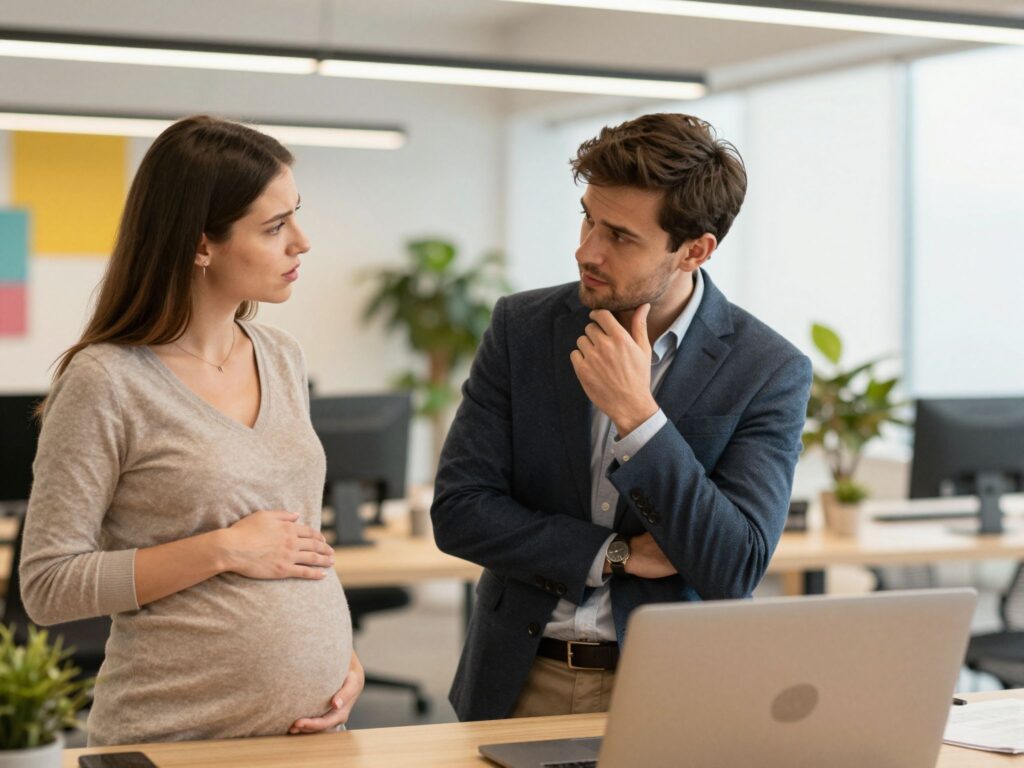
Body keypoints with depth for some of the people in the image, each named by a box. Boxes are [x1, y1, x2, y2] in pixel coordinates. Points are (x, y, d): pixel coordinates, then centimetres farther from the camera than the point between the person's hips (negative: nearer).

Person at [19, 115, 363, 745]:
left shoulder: (283, 359, 7)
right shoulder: (106, 383, -13)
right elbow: (48, 586, -13)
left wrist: (344, 654, 1)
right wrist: (224, 550, -17)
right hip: (178, 738, -6)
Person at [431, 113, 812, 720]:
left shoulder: (771, 371, -7)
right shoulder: (523, 326, -1)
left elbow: (734, 571, -14)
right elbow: (457, 510, -4)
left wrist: (637, 415, -20)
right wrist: (619, 556, -11)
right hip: (520, 685, 2)